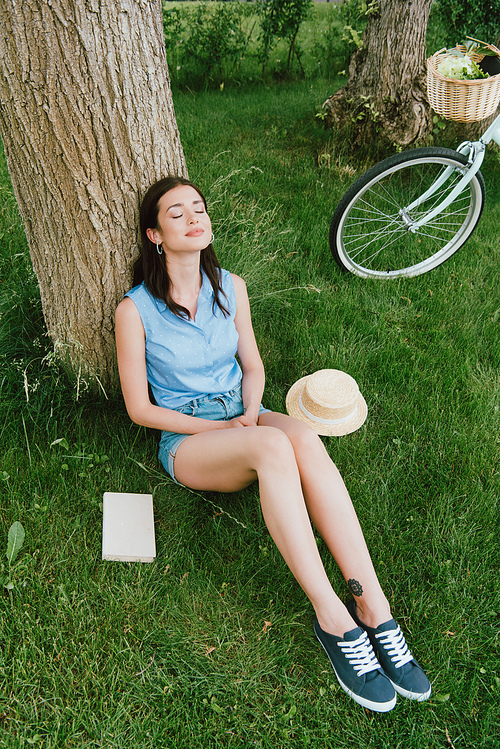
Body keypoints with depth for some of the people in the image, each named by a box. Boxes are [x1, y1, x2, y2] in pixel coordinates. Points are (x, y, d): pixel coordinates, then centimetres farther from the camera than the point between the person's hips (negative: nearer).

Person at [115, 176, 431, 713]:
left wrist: (250, 414, -10)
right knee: (273, 445, -36)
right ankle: (332, 618, -32)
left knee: (303, 436, -33)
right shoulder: (136, 310, -8)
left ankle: (371, 606, -33)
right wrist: (218, 427, -15)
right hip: (186, 441, -3)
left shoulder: (230, 288, 4)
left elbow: (253, 366, 12)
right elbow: (139, 407, -6)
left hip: (242, 419, 4)